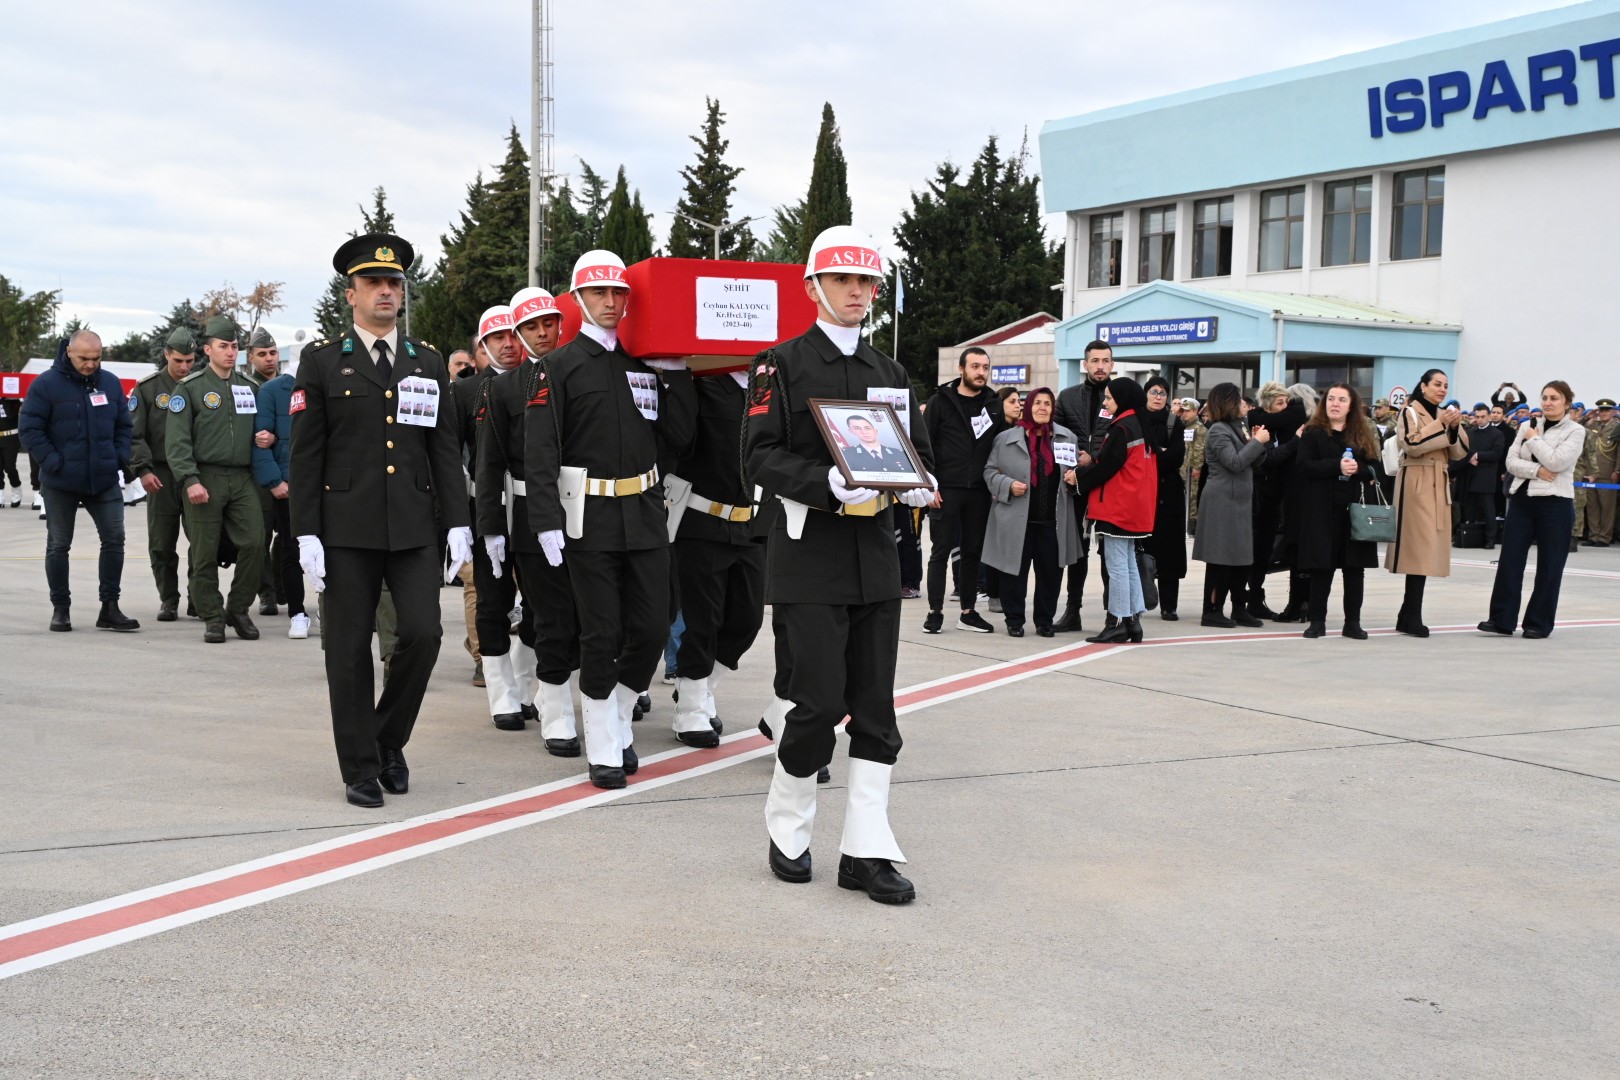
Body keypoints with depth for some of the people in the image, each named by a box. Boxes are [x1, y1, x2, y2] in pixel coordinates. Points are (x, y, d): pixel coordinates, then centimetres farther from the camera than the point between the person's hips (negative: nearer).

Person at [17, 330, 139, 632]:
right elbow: (29, 429, -8)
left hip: (104, 480, 3)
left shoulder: (110, 383, 5)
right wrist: (52, 462, -15)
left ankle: (109, 608, 7)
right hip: (60, 482, -3)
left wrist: (120, 458, 0)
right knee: (58, 545, 6)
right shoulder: (46, 384, -7)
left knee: (114, 539, -1)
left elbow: (123, 426, 13)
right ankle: (60, 609, 16)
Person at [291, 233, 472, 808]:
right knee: (349, 651, 2)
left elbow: (445, 450, 9)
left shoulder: (429, 362, 11)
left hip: (414, 526, 2)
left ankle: (389, 739, 17)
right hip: (347, 527, -2)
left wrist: (458, 523, 1)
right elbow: (306, 457, 0)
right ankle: (360, 769, 14)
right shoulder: (322, 364, 3)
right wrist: (306, 534, -6)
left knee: (423, 634, -7)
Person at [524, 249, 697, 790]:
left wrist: (675, 372, -2)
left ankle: (619, 721, 25)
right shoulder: (561, 366, -1)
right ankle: (604, 750, 12)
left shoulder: (650, 362, 11)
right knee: (601, 634, 0)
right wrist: (547, 521, -16)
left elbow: (678, 436, 6)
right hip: (589, 517, -4)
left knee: (652, 628, 3)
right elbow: (539, 451, -8)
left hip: (646, 511, 4)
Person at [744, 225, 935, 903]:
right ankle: (786, 832, 16)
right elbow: (761, 457, -9)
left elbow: (920, 452, 18)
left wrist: (918, 485, -5)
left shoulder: (890, 374, 15)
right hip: (810, 556, -5)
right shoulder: (781, 365, -1)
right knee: (820, 702, -7)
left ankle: (866, 852, 9)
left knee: (875, 708, 4)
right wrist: (829, 483, -24)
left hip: (875, 555, 5)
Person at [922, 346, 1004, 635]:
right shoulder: (941, 401, -1)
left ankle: (968, 612, 15)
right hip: (946, 489, -4)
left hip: (979, 491, 4)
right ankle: (935, 611, 7)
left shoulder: (994, 405, 10)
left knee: (973, 552, 8)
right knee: (942, 551, 0)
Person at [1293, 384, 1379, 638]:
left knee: (1355, 566, 3)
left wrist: (1358, 469, -14)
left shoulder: (1364, 434, 11)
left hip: (1356, 509, 3)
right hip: (1323, 510, -3)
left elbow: (1374, 469, 7)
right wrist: (1337, 466, -19)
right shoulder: (1313, 433, 3)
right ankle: (1317, 620, 8)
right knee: (1321, 565, 0)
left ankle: (1353, 622, 10)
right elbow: (1302, 466, -8)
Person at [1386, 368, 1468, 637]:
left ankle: (1408, 616, 8)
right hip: (1416, 484, -7)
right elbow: (1410, 445, -16)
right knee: (1420, 547, -13)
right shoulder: (1411, 411, -1)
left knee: (1427, 548, 4)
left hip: (1439, 485, 7)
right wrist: (1439, 425, -16)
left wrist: (1455, 428, -4)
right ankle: (1412, 617, -12)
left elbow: (1459, 453, 12)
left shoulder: (1444, 414, 19)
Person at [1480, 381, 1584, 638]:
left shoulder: (1574, 431, -1)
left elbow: (1557, 462, -15)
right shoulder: (1528, 426, 9)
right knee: (1509, 559, 1)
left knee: (1549, 565, 2)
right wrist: (1536, 470, -13)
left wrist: (1533, 439, -6)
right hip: (1521, 499, 4)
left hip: (1554, 503, -4)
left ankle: (1539, 623, 11)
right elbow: (1511, 462, 3)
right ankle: (1502, 619, 6)